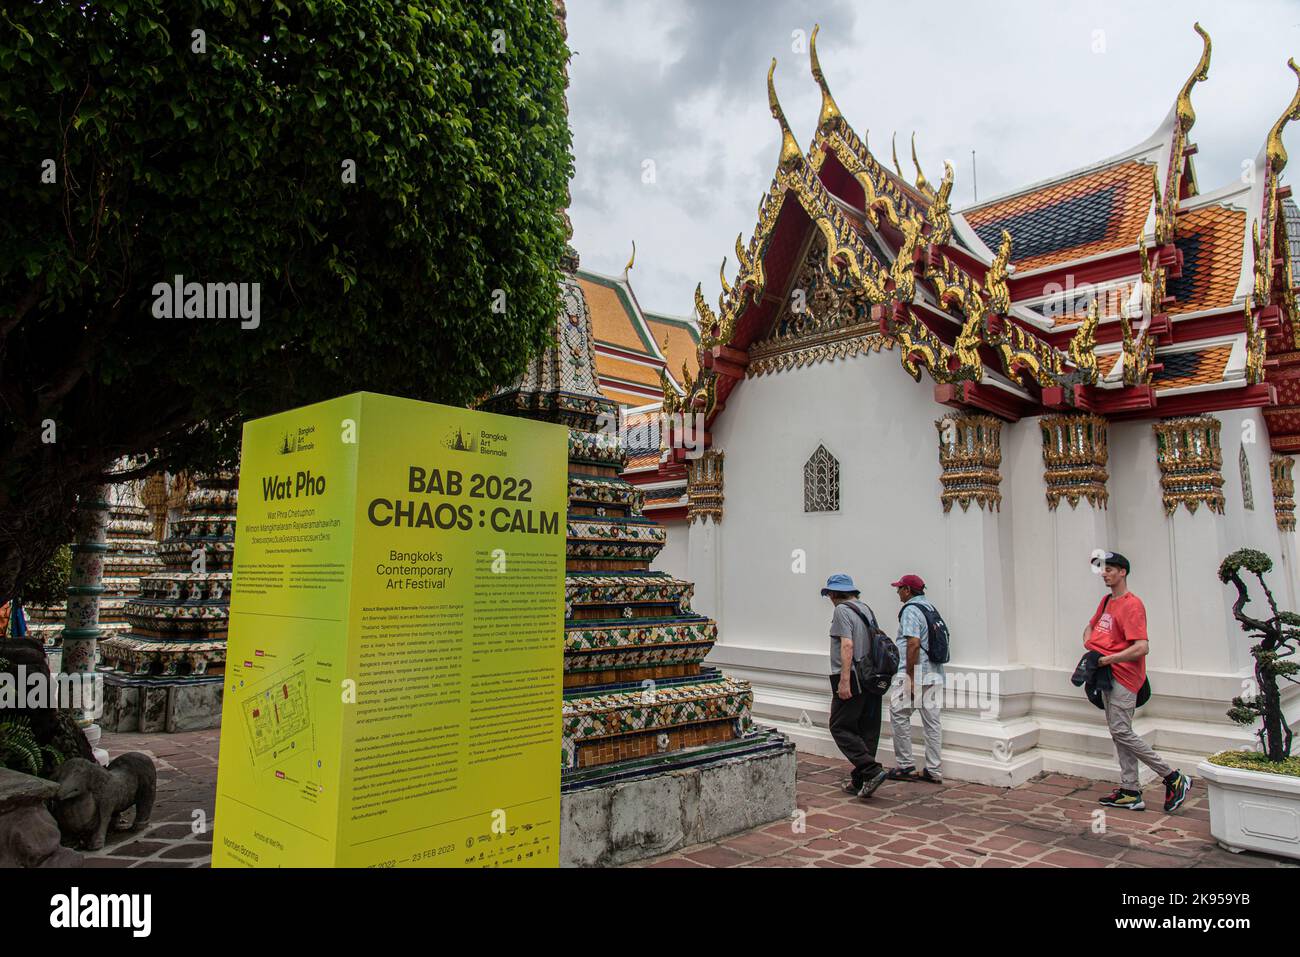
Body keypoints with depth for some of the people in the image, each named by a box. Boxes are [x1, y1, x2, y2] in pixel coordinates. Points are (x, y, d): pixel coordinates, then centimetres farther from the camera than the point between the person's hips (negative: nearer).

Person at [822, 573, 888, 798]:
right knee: (868, 730, 10)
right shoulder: (866, 608, 15)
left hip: (851, 679, -8)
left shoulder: (842, 610, -9)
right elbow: (875, 642, 17)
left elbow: (847, 645, -19)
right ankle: (860, 781, 15)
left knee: (840, 727, -2)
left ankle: (871, 770, -12)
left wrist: (844, 680, -22)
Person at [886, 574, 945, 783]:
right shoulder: (931, 607, 15)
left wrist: (910, 678, -20)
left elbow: (914, 643, -21)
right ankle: (933, 770, 14)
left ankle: (906, 766, 3)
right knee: (932, 721, 9)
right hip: (935, 674, 9)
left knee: (899, 715, 0)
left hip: (915, 673, -9)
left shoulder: (910, 610, -12)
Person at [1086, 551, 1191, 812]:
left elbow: (1142, 647, -23)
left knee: (1121, 732, -10)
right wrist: (1090, 647, 11)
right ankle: (1130, 793, 16)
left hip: (1123, 676, -9)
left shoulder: (1132, 605, -15)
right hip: (1107, 675, 9)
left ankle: (1173, 778, 4)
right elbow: (1091, 626, 31)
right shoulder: (1106, 601, 13)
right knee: (1118, 733, 10)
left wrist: (1107, 659, -18)